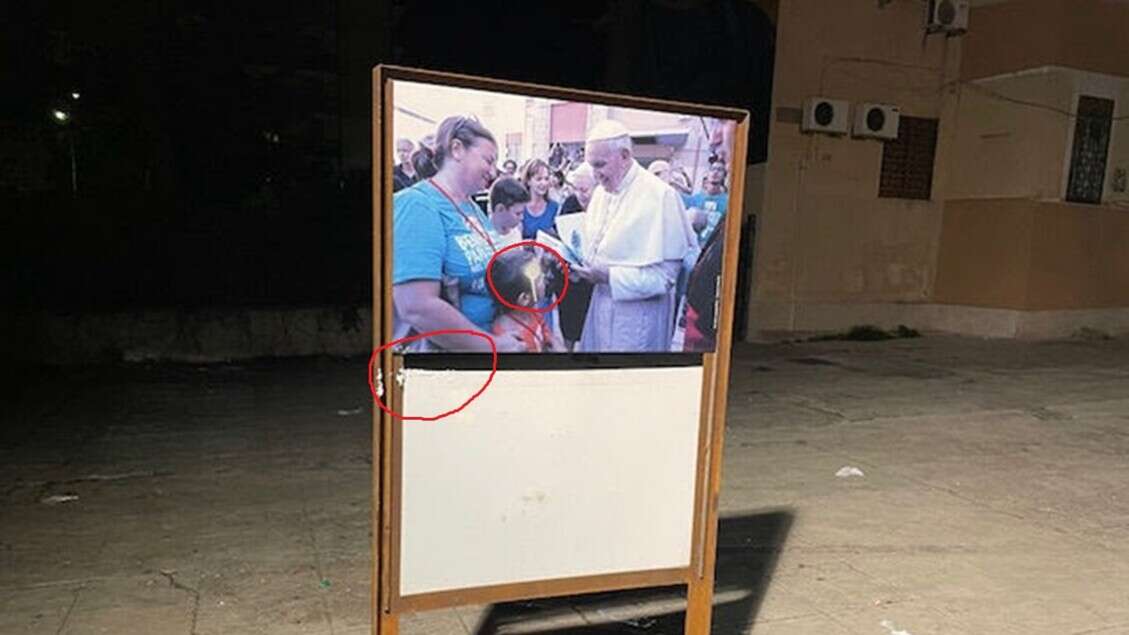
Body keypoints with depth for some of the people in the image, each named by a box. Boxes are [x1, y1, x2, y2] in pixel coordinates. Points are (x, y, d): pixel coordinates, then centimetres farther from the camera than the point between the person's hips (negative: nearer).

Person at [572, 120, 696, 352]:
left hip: (638, 309, -7)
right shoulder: (601, 192, 9)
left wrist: (608, 276, -22)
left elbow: (665, 274, -18)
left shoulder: (660, 195, -16)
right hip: (601, 301, 7)